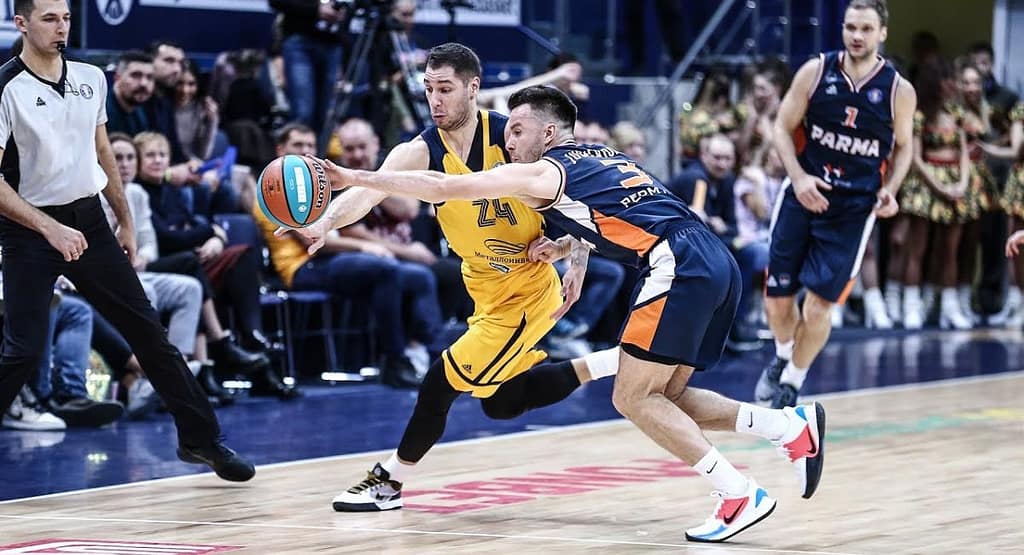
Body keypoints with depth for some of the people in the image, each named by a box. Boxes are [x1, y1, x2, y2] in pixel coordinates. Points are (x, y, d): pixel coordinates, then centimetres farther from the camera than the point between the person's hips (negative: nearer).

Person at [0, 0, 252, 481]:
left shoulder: (91, 79, 6)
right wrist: (50, 229, -22)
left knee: (147, 330, 8)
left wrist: (125, 222, 17)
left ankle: (200, 438, 17)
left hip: (88, 220, 6)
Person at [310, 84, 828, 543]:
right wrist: (566, 245, 26)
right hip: (718, 265, 9)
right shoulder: (604, 156, 26)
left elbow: (443, 187, 1)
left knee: (633, 398, -2)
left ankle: (739, 494, -7)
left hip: (681, 268, -9)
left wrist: (354, 177, 5)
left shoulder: (543, 174, 3)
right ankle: (793, 426, 6)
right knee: (662, 398, 15)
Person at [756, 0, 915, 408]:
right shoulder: (815, 72, -6)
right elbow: (783, 128, 1)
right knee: (777, 297, 5)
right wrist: (798, 177, -14)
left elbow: (904, 147, 9)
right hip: (804, 195, 1)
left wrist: (890, 190, -8)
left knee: (819, 302, -6)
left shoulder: (899, 90, -6)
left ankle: (792, 384, 15)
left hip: (854, 207, -1)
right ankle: (783, 357, 36)